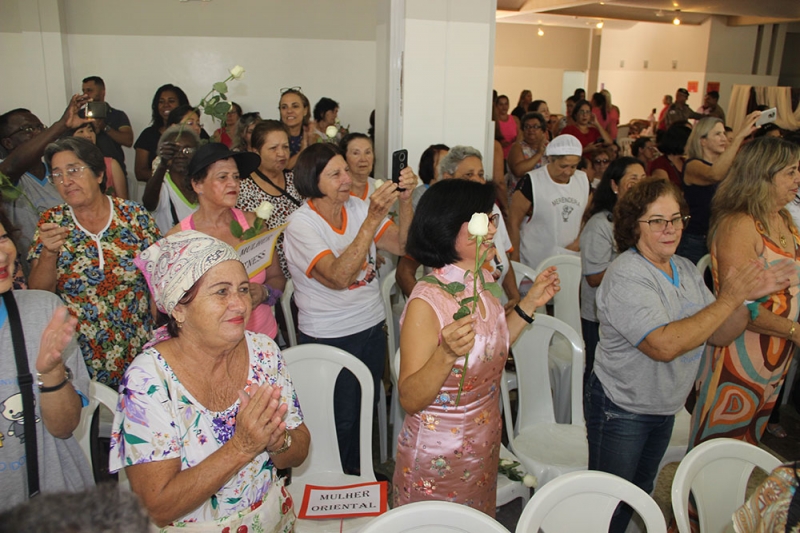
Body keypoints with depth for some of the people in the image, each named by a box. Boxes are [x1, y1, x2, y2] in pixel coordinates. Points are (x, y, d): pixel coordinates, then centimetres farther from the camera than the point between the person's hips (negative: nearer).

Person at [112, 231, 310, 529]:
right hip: (193, 527, -3)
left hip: (273, 517, 4)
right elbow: (158, 508, -16)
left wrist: (276, 439, -18)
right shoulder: (147, 379, -15)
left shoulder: (264, 351, -5)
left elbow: (298, 454, 2)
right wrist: (241, 447, -24)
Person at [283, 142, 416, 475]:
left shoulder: (357, 207, -1)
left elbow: (403, 245, -7)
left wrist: (405, 201, -22)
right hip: (329, 338, -5)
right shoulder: (300, 225, -18)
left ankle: (359, 473, 43)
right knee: (341, 421, 11)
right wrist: (373, 219, -36)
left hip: (372, 328, 6)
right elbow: (339, 276, -32)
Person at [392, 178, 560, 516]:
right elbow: (410, 400, -24)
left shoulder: (481, 284, -3)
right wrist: (447, 354, -40)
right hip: (438, 461, -7)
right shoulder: (427, 303, -26)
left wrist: (530, 304, 4)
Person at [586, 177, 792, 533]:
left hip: (665, 408, 8)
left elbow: (719, 336, 4)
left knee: (641, 492, 25)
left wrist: (749, 296, -13)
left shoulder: (686, 270, 1)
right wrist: (727, 299, -27)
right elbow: (664, 346, -34)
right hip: (621, 410, -8)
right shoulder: (626, 276, -24)